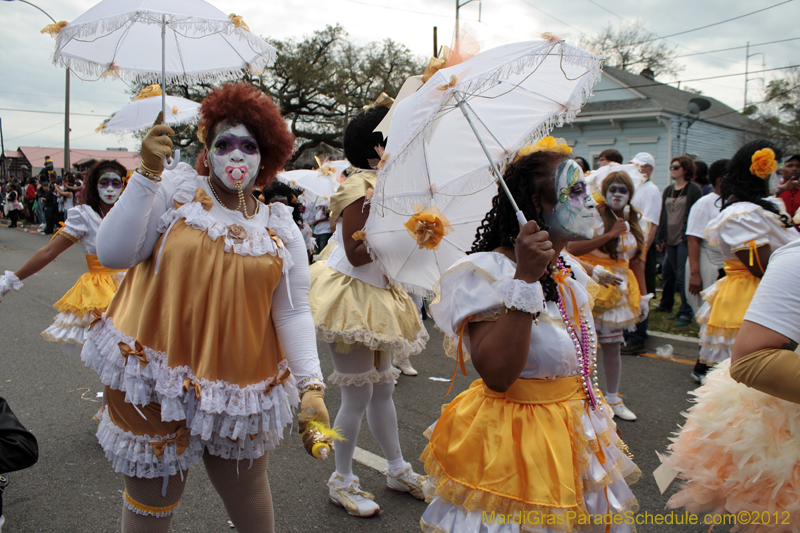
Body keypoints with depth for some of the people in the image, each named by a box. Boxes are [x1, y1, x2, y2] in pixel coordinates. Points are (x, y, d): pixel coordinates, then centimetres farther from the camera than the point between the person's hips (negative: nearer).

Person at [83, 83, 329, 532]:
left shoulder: (281, 230, 4)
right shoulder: (174, 192, -2)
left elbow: (294, 313, 2)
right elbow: (113, 253, -12)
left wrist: (311, 385, -7)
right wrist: (148, 173, -18)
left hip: (240, 387, 2)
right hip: (156, 378, -2)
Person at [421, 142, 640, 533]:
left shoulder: (569, 269, 7)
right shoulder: (487, 271, -20)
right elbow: (497, 375, -31)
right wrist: (525, 278, -33)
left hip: (578, 436, 8)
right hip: (515, 445, -8)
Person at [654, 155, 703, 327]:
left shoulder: (694, 190, -3)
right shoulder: (668, 191, 15)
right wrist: (660, 238, 11)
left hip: (685, 240, -6)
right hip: (670, 240, 6)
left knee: (682, 277, -7)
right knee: (670, 273, 9)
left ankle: (687, 313, 1)